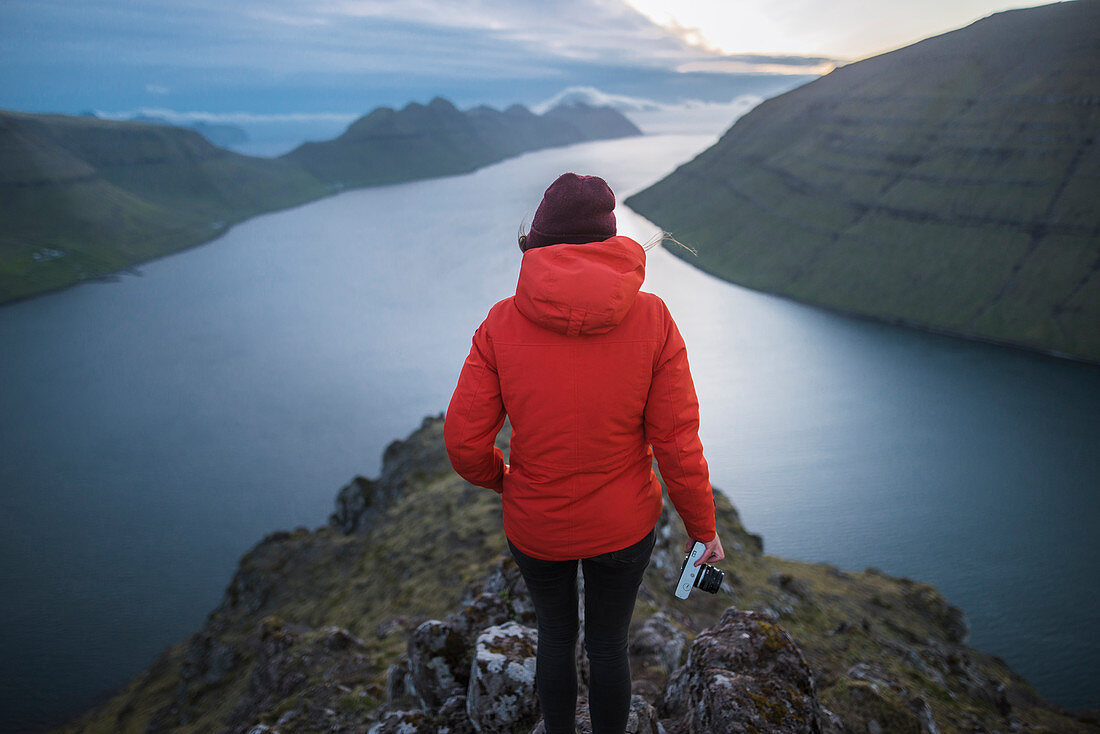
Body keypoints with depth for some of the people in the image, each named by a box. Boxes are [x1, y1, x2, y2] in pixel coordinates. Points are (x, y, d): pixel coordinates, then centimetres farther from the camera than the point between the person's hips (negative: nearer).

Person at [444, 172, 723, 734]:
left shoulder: (502, 324, -17)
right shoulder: (651, 319, -17)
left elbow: (464, 442, -13)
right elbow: (677, 442, -14)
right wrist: (704, 527, 1)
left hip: (534, 526, 1)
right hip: (623, 528, 0)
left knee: (555, 635, 27)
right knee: (609, 644, 24)